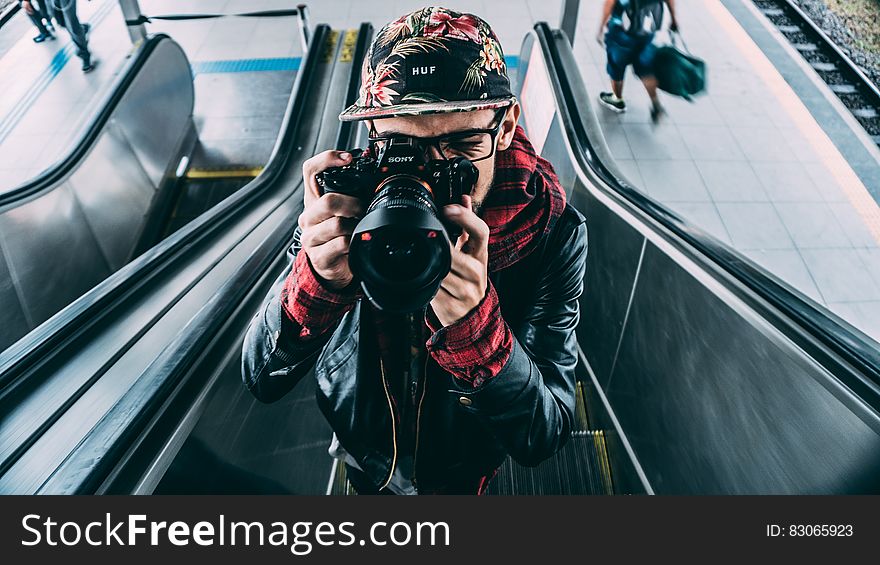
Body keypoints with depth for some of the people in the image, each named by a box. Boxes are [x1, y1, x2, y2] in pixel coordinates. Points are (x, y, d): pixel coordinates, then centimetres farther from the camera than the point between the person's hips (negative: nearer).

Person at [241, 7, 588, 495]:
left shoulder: (552, 231, -29)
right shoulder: (345, 213, -26)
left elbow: (543, 437, -30)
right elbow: (261, 379, -24)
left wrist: (472, 324, -48)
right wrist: (317, 282, -44)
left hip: (465, 470, -1)